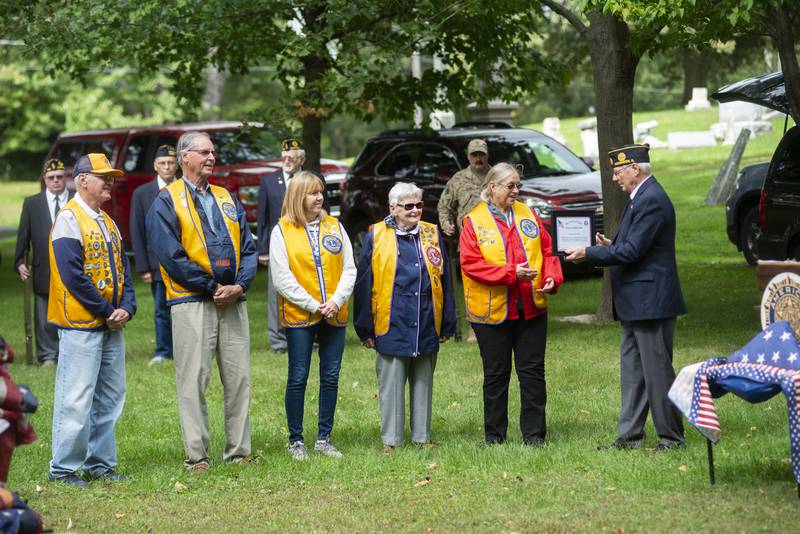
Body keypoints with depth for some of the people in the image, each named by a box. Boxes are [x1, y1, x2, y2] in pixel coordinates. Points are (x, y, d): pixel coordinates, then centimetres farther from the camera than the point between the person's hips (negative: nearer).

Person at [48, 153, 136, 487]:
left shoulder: (107, 222, 17)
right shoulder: (69, 219, -10)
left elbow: (122, 269, 16)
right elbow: (72, 275, -18)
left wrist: (126, 308, -1)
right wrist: (106, 311, -14)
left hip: (111, 325, 9)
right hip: (81, 325, -9)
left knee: (110, 399, 11)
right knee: (76, 399, -7)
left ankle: (100, 463, 20)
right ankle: (64, 468, 0)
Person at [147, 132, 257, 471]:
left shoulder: (227, 200, 17)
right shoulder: (167, 202, -2)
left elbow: (247, 248, 13)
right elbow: (171, 255, -10)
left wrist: (240, 285, -5)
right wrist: (212, 287, -11)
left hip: (233, 302, 5)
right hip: (191, 303, -5)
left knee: (239, 377, 5)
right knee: (193, 380, -5)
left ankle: (238, 450, 13)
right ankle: (196, 456, -1)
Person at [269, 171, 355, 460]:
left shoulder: (334, 226, 9)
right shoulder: (282, 231, -2)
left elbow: (349, 269, 7)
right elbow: (282, 278, -8)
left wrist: (336, 301, -8)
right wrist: (313, 305, -12)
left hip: (334, 316, 4)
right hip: (299, 317, -4)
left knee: (331, 377, 5)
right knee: (298, 378, -2)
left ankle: (324, 438, 14)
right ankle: (295, 441, 7)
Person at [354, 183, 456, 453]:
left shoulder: (432, 235, 8)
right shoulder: (376, 236, -1)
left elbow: (445, 281, 11)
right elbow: (363, 284, 0)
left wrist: (447, 324, 8)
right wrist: (365, 329, -1)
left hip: (427, 327, 3)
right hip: (391, 328, -3)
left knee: (423, 383, 10)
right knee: (391, 385, 2)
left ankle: (422, 436, 19)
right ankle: (390, 440, 8)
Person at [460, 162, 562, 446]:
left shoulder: (529, 215, 9)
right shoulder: (474, 222, -4)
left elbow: (547, 252, 10)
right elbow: (470, 264, -12)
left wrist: (552, 278, -9)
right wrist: (511, 273, -19)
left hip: (531, 309, 3)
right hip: (491, 312, -3)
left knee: (532, 371, 4)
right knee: (496, 374, 6)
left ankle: (534, 433, 10)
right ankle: (494, 435, 17)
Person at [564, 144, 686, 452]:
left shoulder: (651, 200, -18)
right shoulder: (640, 198, 15)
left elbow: (632, 251, -22)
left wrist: (589, 254, -16)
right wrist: (611, 246, 6)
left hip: (650, 300, -11)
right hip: (635, 302, 11)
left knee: (657, 370, -4)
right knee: (632, 369, 12)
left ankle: (671, 436, 4)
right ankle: (630, 435, 17)